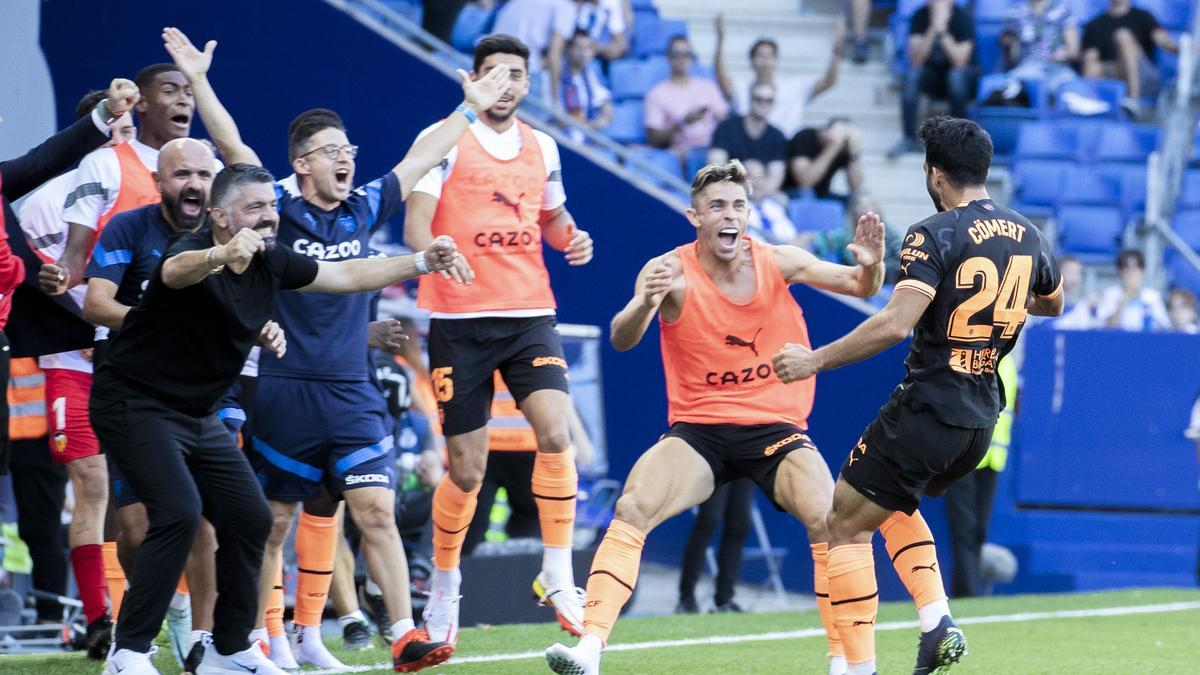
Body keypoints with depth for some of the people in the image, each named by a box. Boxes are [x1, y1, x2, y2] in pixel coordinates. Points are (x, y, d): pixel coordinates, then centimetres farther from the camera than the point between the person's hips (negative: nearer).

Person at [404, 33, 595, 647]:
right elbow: (415, 226, -10)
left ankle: (557, 575, -9)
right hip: (459, 320, -3)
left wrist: (571, 239, 5)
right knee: (466, 469, -1)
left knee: (555, 433, -19)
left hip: (528, 315, 3)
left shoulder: (542, 147, 12)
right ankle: (444, 584, 22)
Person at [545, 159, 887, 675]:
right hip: (698, 432, -1)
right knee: (632, 510, -24)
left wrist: (869, 266, -27)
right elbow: (622, 341, -23)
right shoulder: (672, 272, -10)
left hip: (776, 429, 1)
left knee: (829, 520, -21)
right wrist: (645, 304, -46)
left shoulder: (778, 262, -4)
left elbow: (859, 287, -2)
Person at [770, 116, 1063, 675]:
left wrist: (815, 360, -18)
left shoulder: (934, 235, -15)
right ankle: (938, 622, 11)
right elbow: (1051, 304, 27)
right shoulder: (1029, 239, 6)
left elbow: (894, 324, -25)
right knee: (891, 503, 29)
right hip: (982, 415, 7)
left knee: (844, 523, 3)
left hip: (928, 408, -7)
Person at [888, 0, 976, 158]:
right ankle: (909, 138, -24)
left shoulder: (962, 17, -17)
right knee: (912, 73, -29)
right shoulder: (920, 16, -10)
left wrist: (942, 31, -35)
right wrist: (933, 28, -31)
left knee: (956, 75, -35)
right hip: (932, 76, 2)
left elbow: (960, 61, -26)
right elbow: (916, 60, -20)